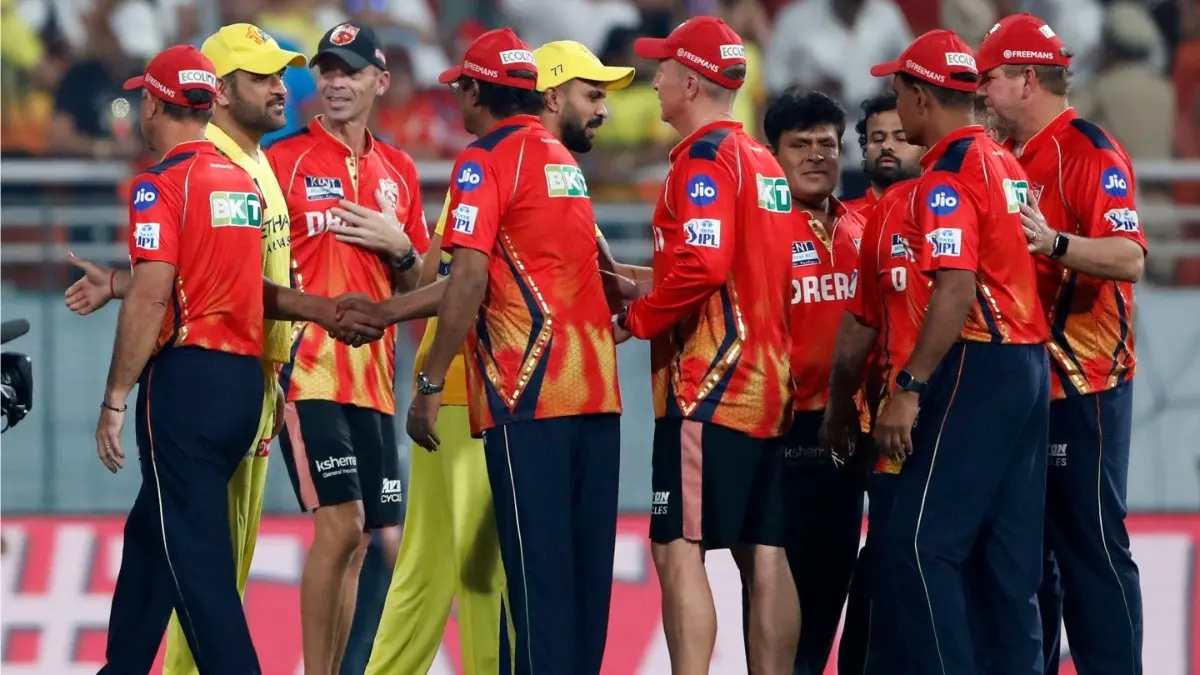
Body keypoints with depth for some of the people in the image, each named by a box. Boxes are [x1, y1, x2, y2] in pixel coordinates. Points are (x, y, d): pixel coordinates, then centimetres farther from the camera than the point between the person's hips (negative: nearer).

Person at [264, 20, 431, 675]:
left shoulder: (398, 171, 15)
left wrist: (398, 247, 0)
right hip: (309, 370, -6)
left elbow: (419, 284, 19)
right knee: (341, 523, -16)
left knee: (356, 542, 7)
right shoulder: (284, 159, -1)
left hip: (373, 375, 6)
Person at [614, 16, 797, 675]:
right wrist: (647, 286, 16)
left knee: (679, 548, -11)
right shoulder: (763, 162, 16)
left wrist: (632, 321, -10)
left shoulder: (705, 158, -10)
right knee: (763, 554, 7)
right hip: (768, 382, 9)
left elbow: (702, 269, -22)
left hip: (706, 381, -9)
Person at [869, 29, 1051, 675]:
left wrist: (909, 388, -20)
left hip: (979, 363, -9)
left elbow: (956, 291, -21)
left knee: (919, 541, -7)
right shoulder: (1007, 163, 14)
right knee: (1010, 547, 10)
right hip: (1032, 362, 9)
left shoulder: (949, 175, -12)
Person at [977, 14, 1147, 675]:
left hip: (1083, 386, -9)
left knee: (1092, 544, -8)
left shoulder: (1090, 151, -13)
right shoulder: (1008, 157, 14)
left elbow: (1129, 257, -25)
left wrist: (1054, 243, -40)